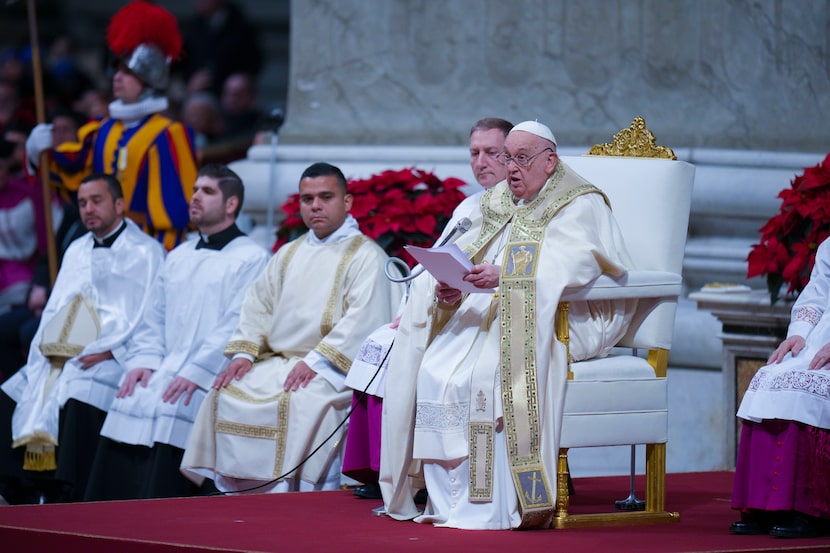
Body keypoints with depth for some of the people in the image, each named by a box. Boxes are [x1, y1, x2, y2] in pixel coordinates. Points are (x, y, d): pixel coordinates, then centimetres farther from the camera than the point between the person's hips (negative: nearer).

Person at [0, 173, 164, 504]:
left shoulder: (145, 252, 4)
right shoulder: (77, 251, 26)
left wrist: (108, 352, -17)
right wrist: (43, 346, 4)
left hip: (109, 361, -7)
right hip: (58, 356, 7)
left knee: (78, 401, -34)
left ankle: (74, 501, -30)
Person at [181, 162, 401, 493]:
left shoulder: (366, 256, -1)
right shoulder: (289, 254, 22)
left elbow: (363, 320, -13)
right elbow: (259, 305, 19)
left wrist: (316, 362, -22)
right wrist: (243, 353, 1)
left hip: (333, 369, -7)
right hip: (277, 362, 7)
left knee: (301, 401, -35)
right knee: (227, 394, -13)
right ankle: (231, 488, -12)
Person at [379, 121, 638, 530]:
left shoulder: (579, 207, -1)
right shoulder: (496, 205, 21)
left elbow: (569, 266, -19)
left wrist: (504, 277, -34)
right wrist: (446, 288, -13)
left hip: (555, 323, -7)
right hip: (486, 317, 7)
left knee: (480, 376, -32)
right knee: (431, 370, -19)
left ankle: (485, 509, -27)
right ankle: (445, 501, -18)